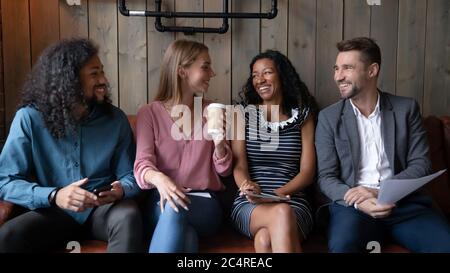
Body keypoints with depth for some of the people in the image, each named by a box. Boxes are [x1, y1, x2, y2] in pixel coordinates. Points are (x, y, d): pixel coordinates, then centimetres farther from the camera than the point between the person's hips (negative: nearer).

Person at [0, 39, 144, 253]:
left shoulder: (115, 118, -1)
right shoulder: (29, 118, -8)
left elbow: (131, 176, 2)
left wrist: (121, 190, -23)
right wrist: (54, 196, -27)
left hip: (103, 209, 1)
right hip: (54, 211, 0)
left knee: (129, 216, -33)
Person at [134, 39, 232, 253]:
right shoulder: (149, 113, 4)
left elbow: (223, 169, 11)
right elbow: (142, 163, -9)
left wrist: (219, 143, -12)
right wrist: (159, 178, -34)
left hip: (205, 203, 2)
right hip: (162, 202, -1)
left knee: (176, 209, -35)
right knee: (185, 238, -37)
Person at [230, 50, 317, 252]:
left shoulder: (302, 116, 11)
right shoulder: (244, 114, 11)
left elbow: (307, 172, 3)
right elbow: (239, 165, 0)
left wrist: (276, 195, -14)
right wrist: (248, 187, -23)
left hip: (293, 202, 0)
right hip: (250, 205, 1)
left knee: (265, 240, -36)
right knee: (282, 214, -36)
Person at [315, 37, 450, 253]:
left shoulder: (406, 108, 9)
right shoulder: (329, 117, 6)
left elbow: (421, 164, 3)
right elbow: (326, 177, 3)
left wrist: (380, 191, -13)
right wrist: (358, 201, -17)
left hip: (404, 203, 2)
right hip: (352, 205, -1)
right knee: (341, 246, -34)